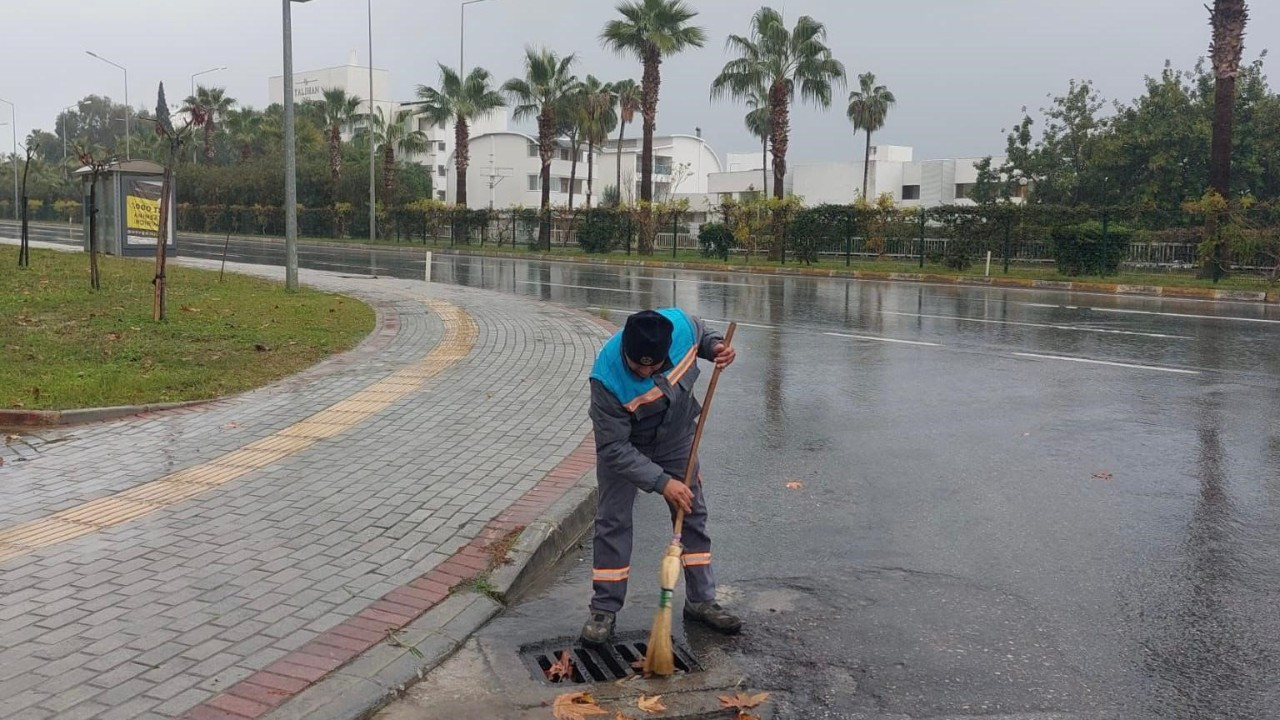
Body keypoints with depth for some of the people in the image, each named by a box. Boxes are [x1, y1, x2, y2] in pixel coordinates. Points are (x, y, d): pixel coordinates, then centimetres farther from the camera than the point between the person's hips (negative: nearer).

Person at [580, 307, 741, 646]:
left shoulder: (681, 324, -30)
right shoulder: (607, 379, -40)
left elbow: (701, 334, -2)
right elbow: (614, 448, -32)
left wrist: (716, 346, -24)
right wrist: (661, 482, -36)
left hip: (676, 438, 4)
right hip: (624, 445, -4)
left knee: (693, 515, 8)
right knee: (612, 522, -3)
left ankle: (701, 601, 22)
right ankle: (604, 612, 10)